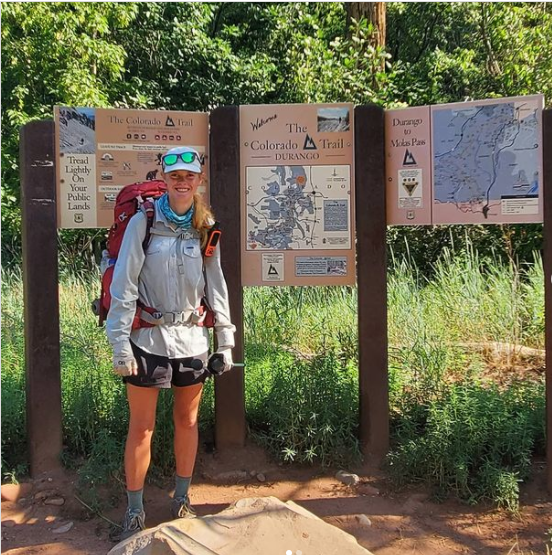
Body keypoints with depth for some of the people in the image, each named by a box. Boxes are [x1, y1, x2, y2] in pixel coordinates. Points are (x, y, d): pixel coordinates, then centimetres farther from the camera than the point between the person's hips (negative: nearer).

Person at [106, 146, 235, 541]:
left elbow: (216, 286, 9)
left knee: (188, 421, 14)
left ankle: (182, 500, 34)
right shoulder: (144, 222, -6)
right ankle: (135, 510, 25)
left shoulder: (206, 227, 5)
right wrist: (120, 342, -12)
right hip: (149, 339, -3)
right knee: (141, 426, 7)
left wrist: (225, 340, 7)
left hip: (192, 338, 3)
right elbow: (123, 286, -7)